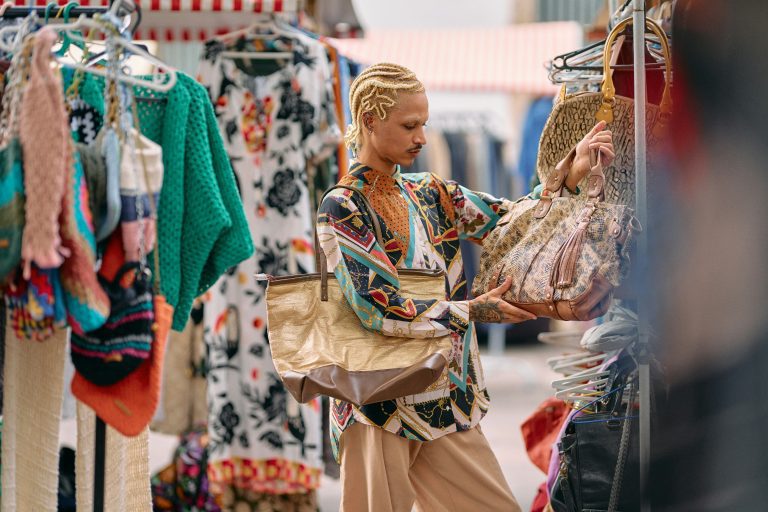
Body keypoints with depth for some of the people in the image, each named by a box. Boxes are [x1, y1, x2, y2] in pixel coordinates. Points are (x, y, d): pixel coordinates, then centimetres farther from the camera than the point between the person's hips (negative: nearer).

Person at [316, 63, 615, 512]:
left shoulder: (431, 194, 10)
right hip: (381, 405, -6)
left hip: (449, 401, 6)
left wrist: (572, 175, -10)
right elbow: (381, 309, -17)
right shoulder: (342, 209, -10)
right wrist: (473, 311, -15)